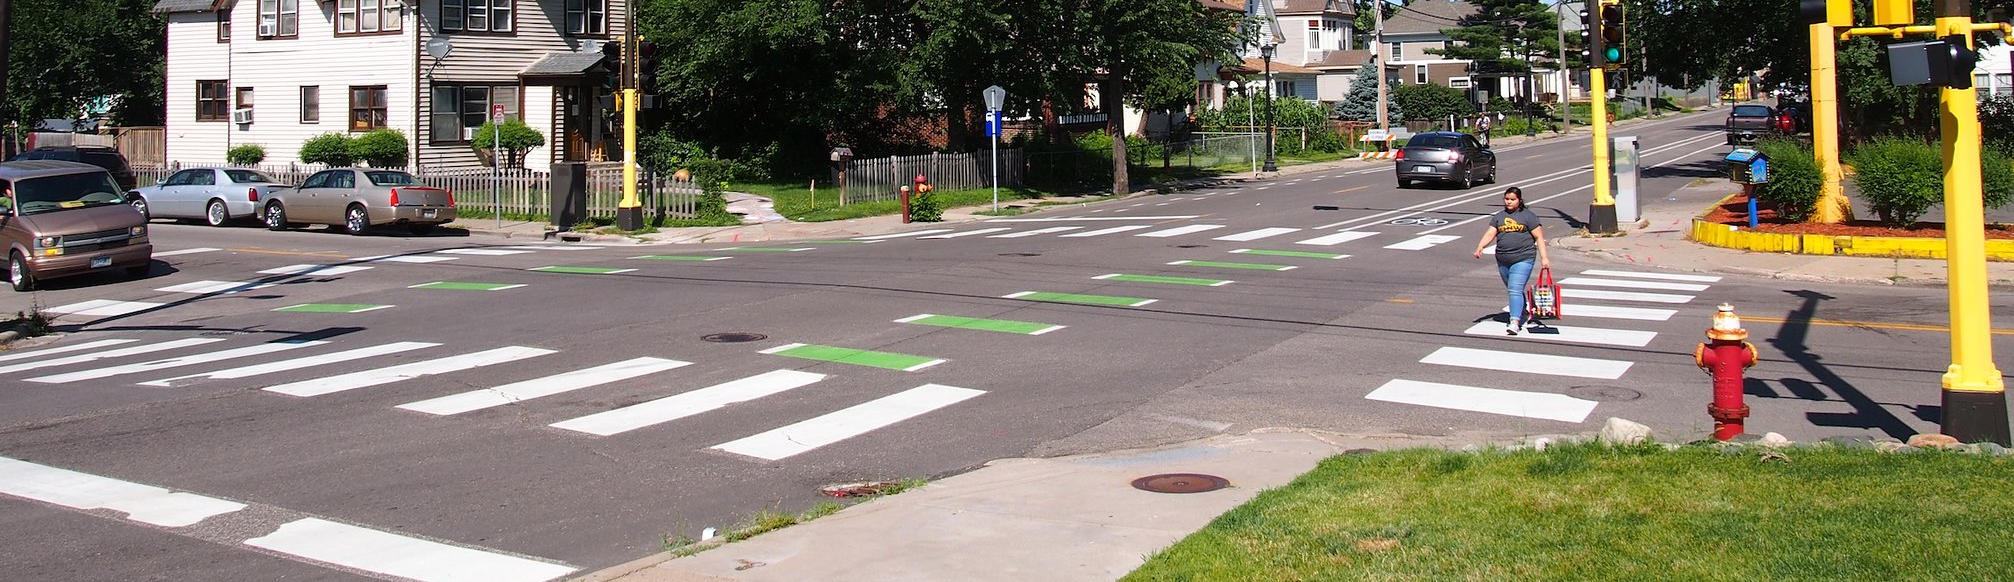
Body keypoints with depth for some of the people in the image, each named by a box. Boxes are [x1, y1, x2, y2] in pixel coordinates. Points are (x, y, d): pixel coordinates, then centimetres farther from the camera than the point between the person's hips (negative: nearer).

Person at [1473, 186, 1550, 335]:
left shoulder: (1528, 216, 0)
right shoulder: (1499, 216, 12)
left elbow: (1539, 237, -1)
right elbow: (1490, 233, 3)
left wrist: (1544, 258, -7)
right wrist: (1480, 247, -14)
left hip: (1523, 259, -5)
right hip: (1503, 260, 5)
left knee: (1515, 289, -16)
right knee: (1512, 290, 17)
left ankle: (1514, 322, -21)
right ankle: (1522, 312, 37)